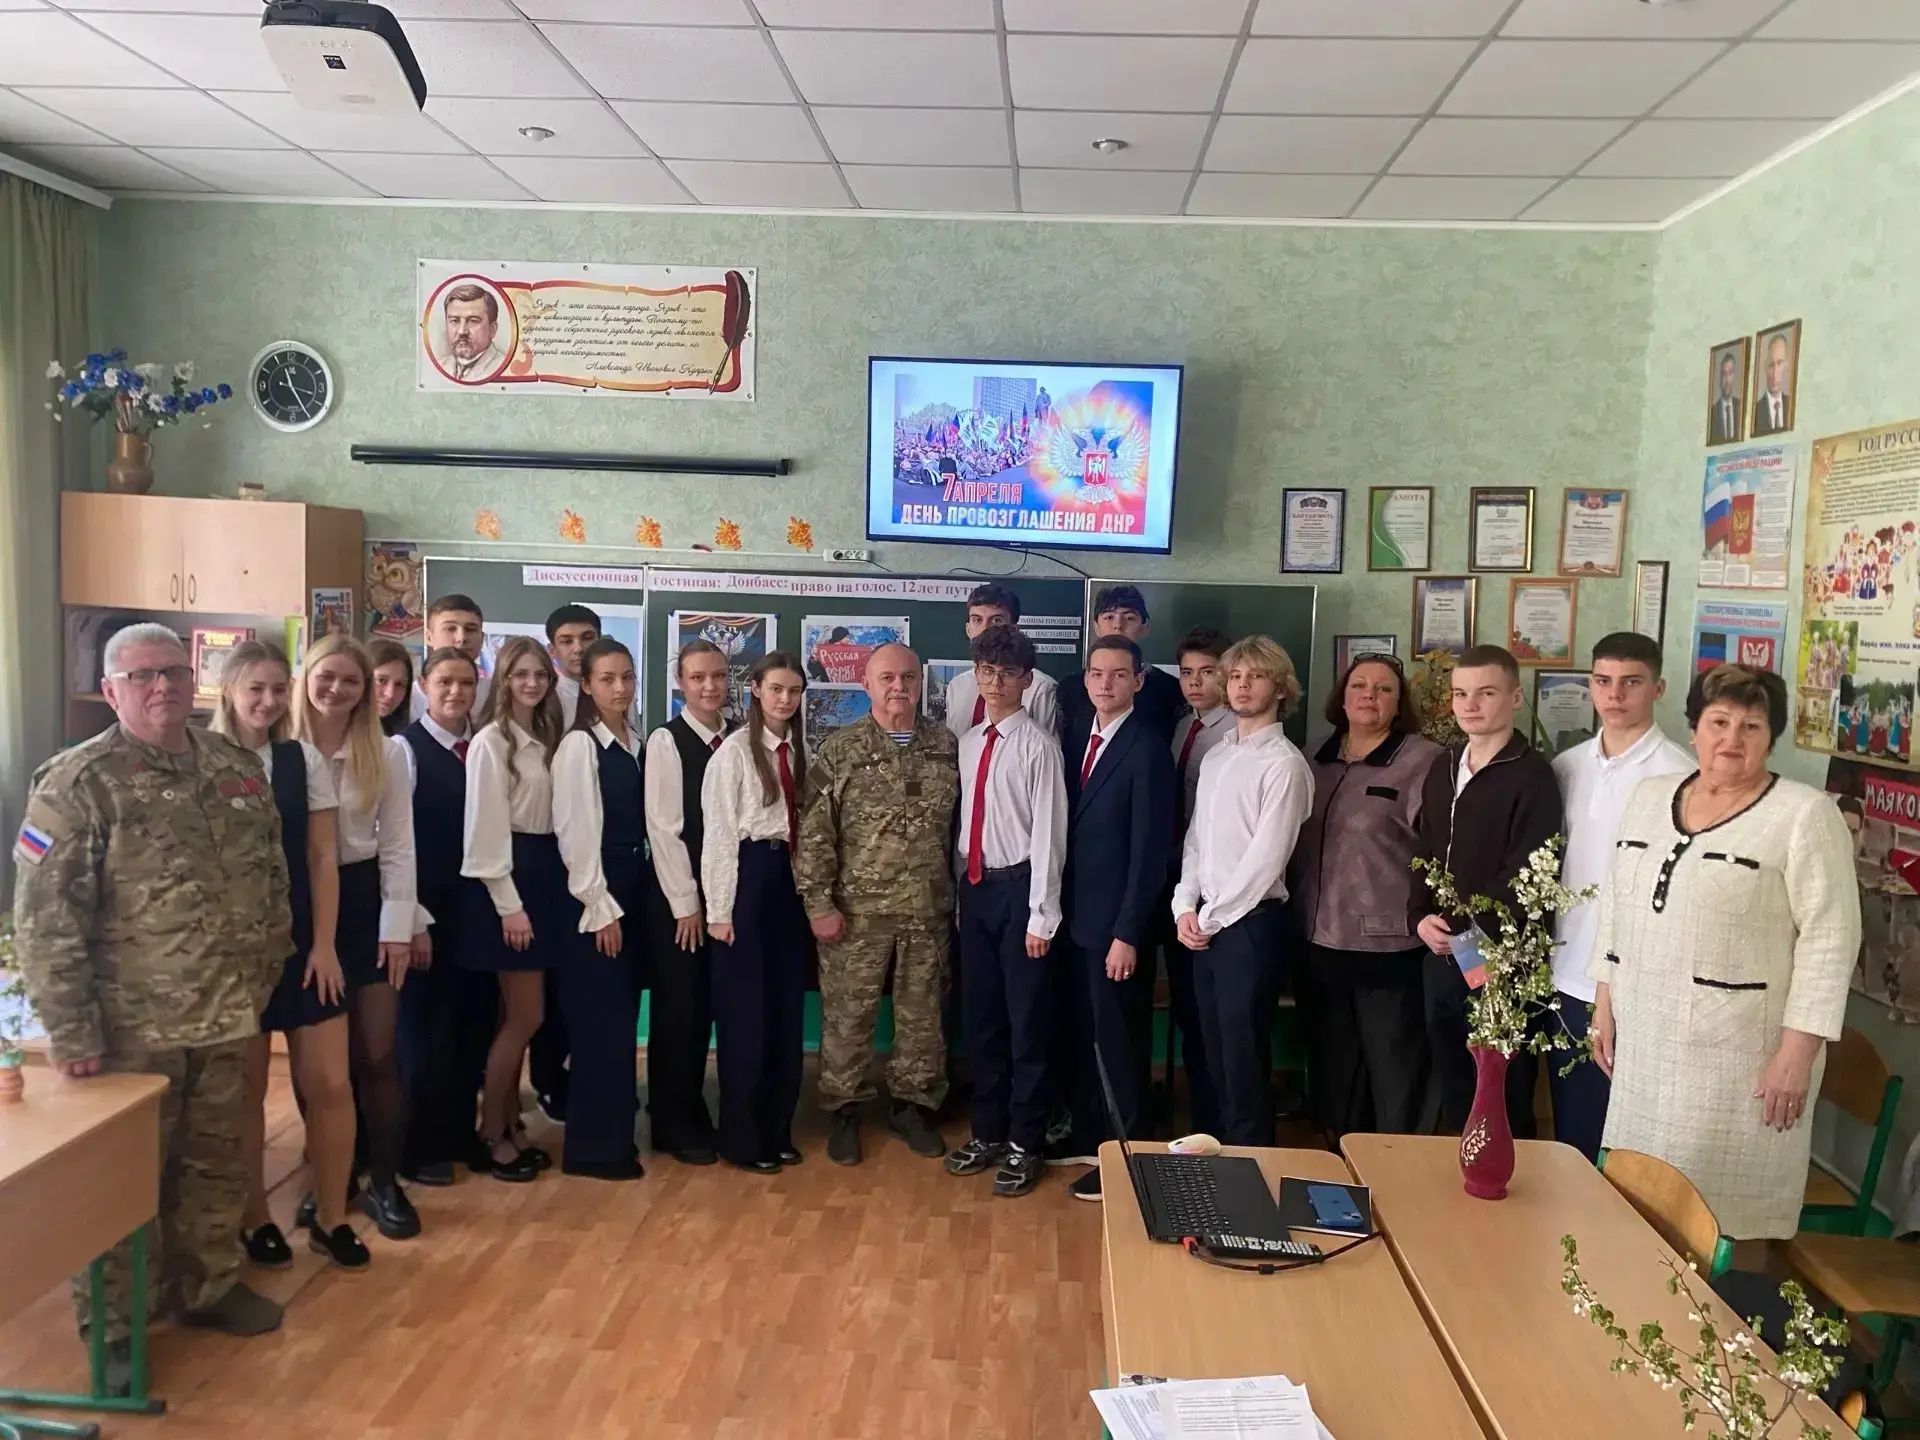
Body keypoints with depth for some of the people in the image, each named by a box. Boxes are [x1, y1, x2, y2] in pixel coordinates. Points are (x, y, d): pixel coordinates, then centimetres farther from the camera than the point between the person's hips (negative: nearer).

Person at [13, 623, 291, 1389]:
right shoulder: (77, 783, -12)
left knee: (218, 1164, 18)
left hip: (227, 1017, 5)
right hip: (131, 1027, -5)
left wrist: (266, 970, 11)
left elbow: (272, 877, 14)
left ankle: (208, 1284, 38)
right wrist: (71, 1031, -16)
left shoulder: (236, 767, 5)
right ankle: (113, 1328, 27)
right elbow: (44, 920, -15)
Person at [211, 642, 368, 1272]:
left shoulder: (306, 761, 2)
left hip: (302, 941, 2)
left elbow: (322, 857, 2)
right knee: (244, 1090, 9)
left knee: (330, 1085, 3)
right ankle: (255, 1220, 27)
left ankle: (331, 1220, 19)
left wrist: (324, 945, -3)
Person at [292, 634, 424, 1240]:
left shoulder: (386, 754, -1)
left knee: (377, 1054, 3)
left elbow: (397, 847, 0)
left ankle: (384, 1183, 16)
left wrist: (398, 928, -4)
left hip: (364, 902, 0)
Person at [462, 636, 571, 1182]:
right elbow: (486, 829, -14)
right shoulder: (491, 741, -10)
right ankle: (492, 1134, 11)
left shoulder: (546, 740, 13)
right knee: (528, 1016, -4)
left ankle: (509, 1125, 23)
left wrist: (541, 891, 5)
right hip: (506, 878, -7)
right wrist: (508, 904, -17)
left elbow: (552, 816, 11)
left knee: (516, 1016, 13)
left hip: (545, 874, 7)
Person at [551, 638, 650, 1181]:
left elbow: (641, 825, 10)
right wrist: (601, 907, -14)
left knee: (623, 1018, 13)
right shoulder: (578, 745, -11)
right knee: (600, 1021, -2)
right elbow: (575, 833, -14)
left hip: (632, 888, 7)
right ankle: (593, 1147, 10)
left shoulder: (636, 744, 9)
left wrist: (626, 902, 6)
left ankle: (614, 1132, 25)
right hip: (594, 896, -7)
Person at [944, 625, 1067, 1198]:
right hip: (974, 888, 6)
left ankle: (1025, 1145, 17)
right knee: (980, 1018, 14)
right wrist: (960, 890, 11)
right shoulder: (967, 743, 9)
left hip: (1018, 889, -6)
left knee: (1026, 1022, 4)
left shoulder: (1037, 745, -11)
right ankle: (987, 1133, 29)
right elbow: (964, 821, 12)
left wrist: (1041, 914, -14)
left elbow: (1048, 832, -13)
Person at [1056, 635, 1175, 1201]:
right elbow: (1067, 830, 11)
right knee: (1077, 1037, 17)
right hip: (1076, 917, 7)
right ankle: (1083, 1137, 33)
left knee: (1119, 1042, 5)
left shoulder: (1147, 751, -14)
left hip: (1117, 924, -7)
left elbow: (1150, 851, -16)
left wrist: (1127, 934, -16)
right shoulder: (1075, 742, 9)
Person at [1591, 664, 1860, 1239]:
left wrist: (1797, 1052, -15)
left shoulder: (1805, 815, -10)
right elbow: (1616, 905, 13)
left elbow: (1829, 938, -12)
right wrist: (1605, 1002, 12)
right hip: (1646, 1040, 5)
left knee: (1727, 1211, 4)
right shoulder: (1650, 796, 8)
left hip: (1741, 1052, -5)